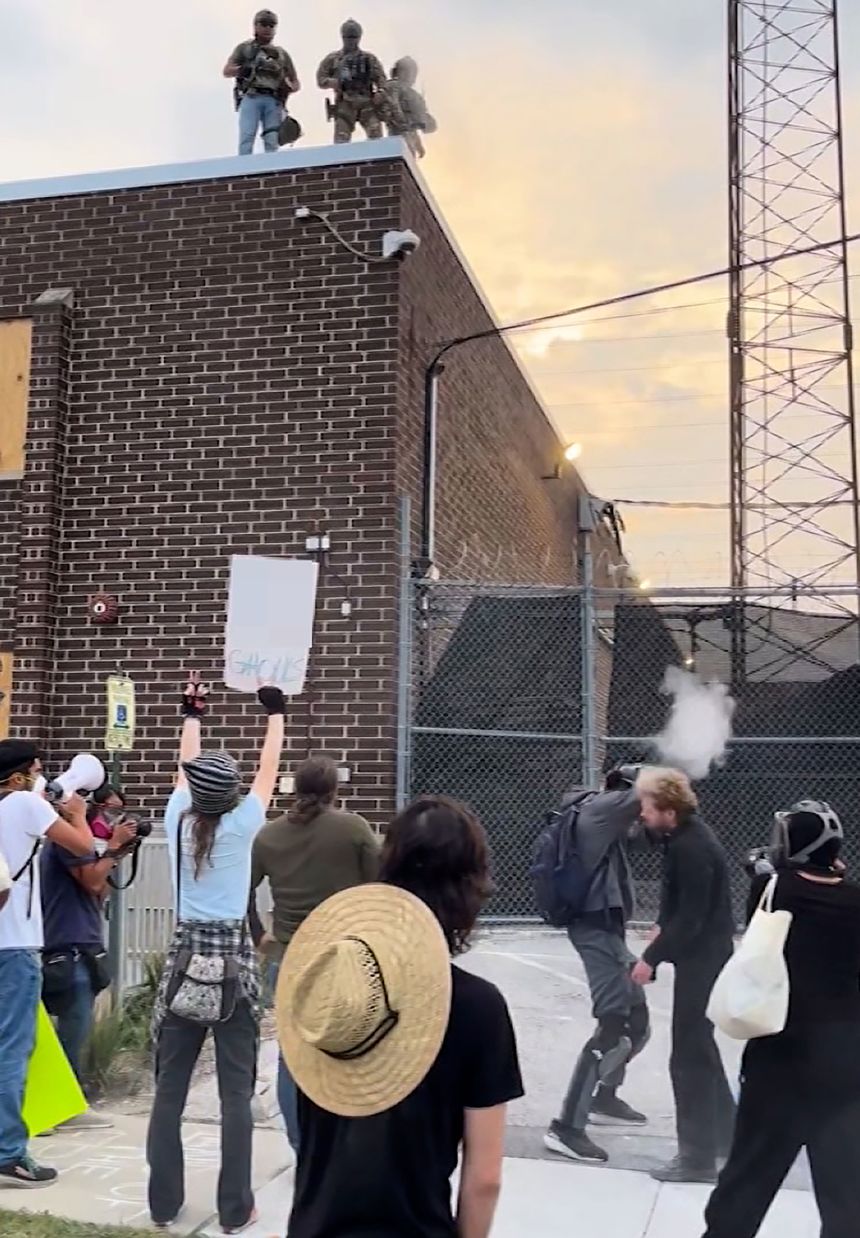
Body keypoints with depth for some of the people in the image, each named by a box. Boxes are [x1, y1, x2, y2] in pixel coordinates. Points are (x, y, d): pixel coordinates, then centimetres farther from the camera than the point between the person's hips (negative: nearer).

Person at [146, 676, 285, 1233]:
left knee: (170, 1087, 7)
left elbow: (185, 766, 17)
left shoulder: (178, 820, -1)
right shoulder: (241, 824, -7)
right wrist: (275, 712, 19)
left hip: (184, 957, 3)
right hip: (234, 958, -3)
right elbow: (269, 768, 6)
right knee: (236, 1091, 2)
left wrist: (192, 715, 31)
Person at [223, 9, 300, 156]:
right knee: (246, 137, -18)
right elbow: (227, 71, 8)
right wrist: (244, 69, -11)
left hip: (273, 101, 2)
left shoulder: (282, 54, 23)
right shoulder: (244, 48, 16)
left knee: (272, 142, -11)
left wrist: (288, 88, -1)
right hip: (251, 98, -2)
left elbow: (296, 83, 23)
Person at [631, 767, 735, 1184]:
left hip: (702, 959, -10)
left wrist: (652, 958, -20)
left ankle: (698, 1157, 8)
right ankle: (724, 1131, 38)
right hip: (702, 955, 10)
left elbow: (691, 918, -25)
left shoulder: (692, 849, -26)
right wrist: (663, 926, 19)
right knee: (700, 1047, 23)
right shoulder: (684, 835, 4)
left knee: (689, 1056, -2)